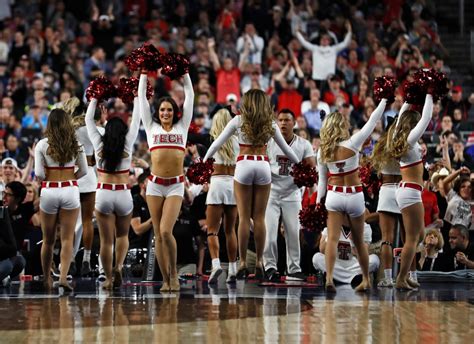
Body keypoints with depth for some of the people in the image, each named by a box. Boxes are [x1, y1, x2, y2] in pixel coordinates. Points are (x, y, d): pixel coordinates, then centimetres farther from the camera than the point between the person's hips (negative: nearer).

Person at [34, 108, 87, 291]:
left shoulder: (42, 145, -6)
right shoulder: (75, 145, 0)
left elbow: (39, 174, -10)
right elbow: (84, 171, 4)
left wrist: (47, 178, 11)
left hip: (49, 192, 0)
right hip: (70, 190, 0)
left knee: (48, 240, 12)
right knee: (67, 239, 0)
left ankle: (47, 279, 23)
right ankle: (63, 276, -14)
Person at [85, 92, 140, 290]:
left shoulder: (99, 144, 0)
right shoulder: (127, 144, -2)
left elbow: (89, 120, 12)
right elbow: (136, 120, 8)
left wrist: (95, 99, 23)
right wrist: (136, 97, 20)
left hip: (103, 195, 0)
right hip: (123, 195, 0)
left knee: (106, 240, 4)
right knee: (122, 235, 18)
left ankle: (109, 279, 3)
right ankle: (118, 266, -5)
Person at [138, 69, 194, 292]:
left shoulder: (182, 126, 11)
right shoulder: (151, 127, 11)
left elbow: (189, 95, 13)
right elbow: (141, 96, 14)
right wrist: (144, 72, 17)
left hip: (176, 186, -1)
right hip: (155, 184, 1)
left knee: (166, 231, -14)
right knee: (158, 235, 2)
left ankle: (173, 272, 5)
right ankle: (166, 280, 8)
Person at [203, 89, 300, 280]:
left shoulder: (239, 120, 2)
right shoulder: (270, 123, 7)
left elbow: (218, 142, 2)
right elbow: (285, 148, 14)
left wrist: (204, 161, 11)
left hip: (244, 165, -2)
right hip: (263, 166, 2)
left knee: (244, 217, 0)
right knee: (259, 217, 6)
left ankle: (243, 263, -1)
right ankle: (259, 262, 6)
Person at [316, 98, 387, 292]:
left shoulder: (323, 151, -2)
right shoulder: (352, 144, -12)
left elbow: (322, 180, 4)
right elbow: (372, 121, -7)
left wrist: (318, 203, 14)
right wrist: (384, 99, 1)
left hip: (333, 196, 1)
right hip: (354, 196, -1)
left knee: (332, 238, -6)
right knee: (359, 241, 12)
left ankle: (329, 278, -23)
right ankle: (366, 280, 24)